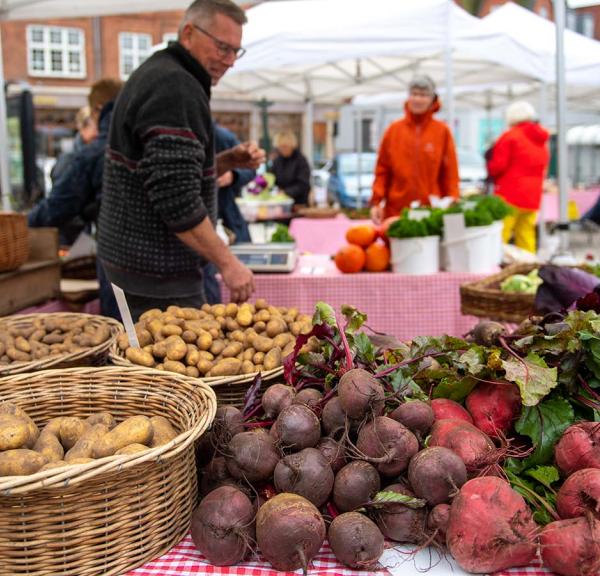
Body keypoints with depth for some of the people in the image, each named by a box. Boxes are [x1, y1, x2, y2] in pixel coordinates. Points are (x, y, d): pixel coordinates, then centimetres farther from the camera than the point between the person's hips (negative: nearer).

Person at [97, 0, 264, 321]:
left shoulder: (156, 74, 15)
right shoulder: (176, 87, -17)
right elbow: (177, 200, -25)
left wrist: (229, 162, 7)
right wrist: (227, 262, -18)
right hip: (156, 270, -10)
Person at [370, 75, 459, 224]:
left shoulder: (442, 131, 4)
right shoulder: (394, 130, 7)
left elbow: (450, 173, 3)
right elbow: (382, 171, 6)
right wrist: (376, 202, -1)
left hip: (432, 211, -1)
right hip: (396, 210, 1)